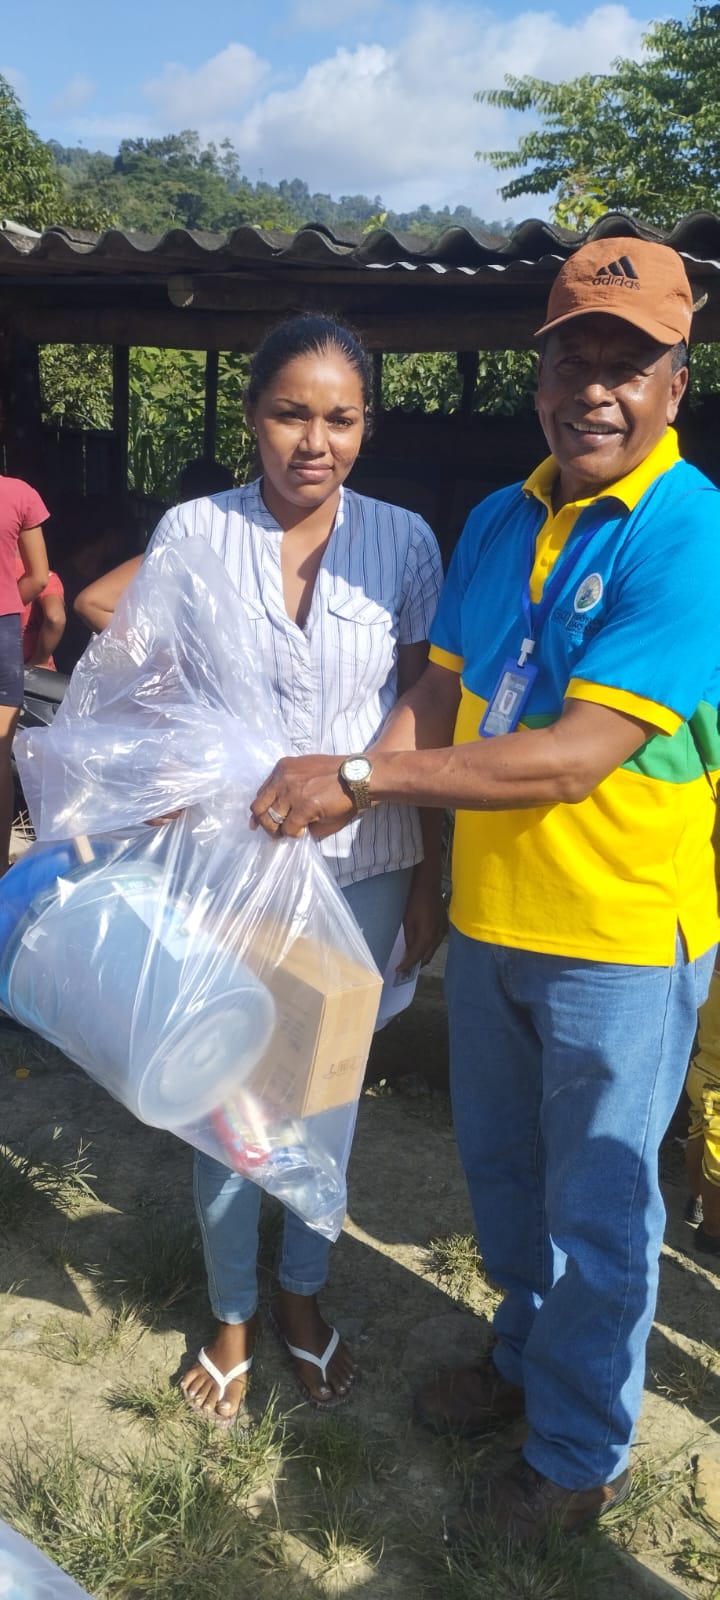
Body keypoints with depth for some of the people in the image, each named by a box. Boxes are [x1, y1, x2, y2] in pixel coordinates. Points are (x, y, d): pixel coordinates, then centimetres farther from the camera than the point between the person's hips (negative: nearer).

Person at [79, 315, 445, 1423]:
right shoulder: (191, 532, -6)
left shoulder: (403, 542, -3)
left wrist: (427, 881, 3)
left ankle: (303, 1293, 40)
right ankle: (232, 1316, 34)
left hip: (362, 867, 1)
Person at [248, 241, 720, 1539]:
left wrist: (360, 776, -26)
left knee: (595, 1210, 11)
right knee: (499, 1170, 23)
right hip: (489, 918, 7)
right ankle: (526, 1354, 50)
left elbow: (578, 755, -27)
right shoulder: (498, 522, 4)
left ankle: (581, 1457, 34)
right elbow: (439, 692, 4)